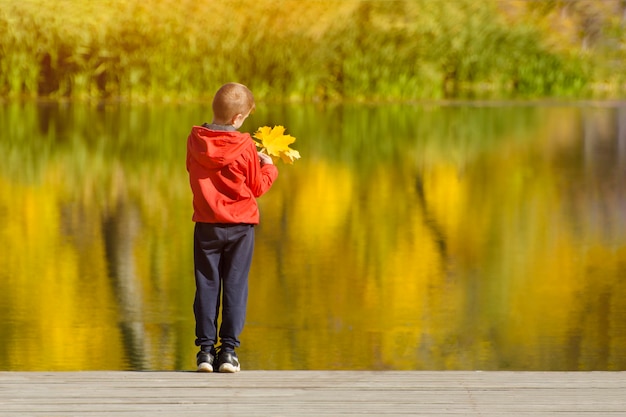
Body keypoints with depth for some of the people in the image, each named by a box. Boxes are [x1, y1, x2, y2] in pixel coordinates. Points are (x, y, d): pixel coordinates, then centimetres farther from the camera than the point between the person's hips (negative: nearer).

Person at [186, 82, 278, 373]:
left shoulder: (195, 140, -3)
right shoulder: (245, 147, -12)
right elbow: (258, 187, -3)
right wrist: (268, 166, 17)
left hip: (206, 225, 2)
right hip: (240, 225, -2)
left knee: (207, 285, 7)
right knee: (235, 286, 4)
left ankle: (206, 349, 5)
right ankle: (228, 350, 1)